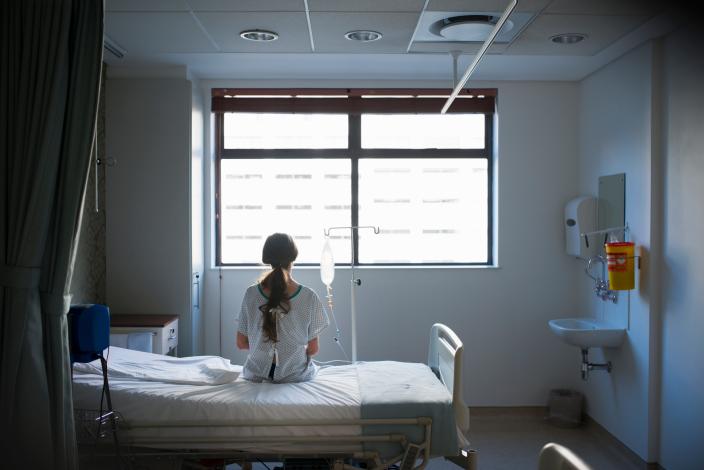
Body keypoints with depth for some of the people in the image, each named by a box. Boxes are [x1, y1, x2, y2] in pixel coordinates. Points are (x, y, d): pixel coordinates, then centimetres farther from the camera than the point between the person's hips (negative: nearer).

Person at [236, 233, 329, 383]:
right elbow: (313, 348, -9)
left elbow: (241, 343, -2)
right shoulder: (309, 297, -16)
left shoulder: (251, 294, -11)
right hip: (296, 376, -2)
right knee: (313, 367, 34)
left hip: (257, 376, 2)